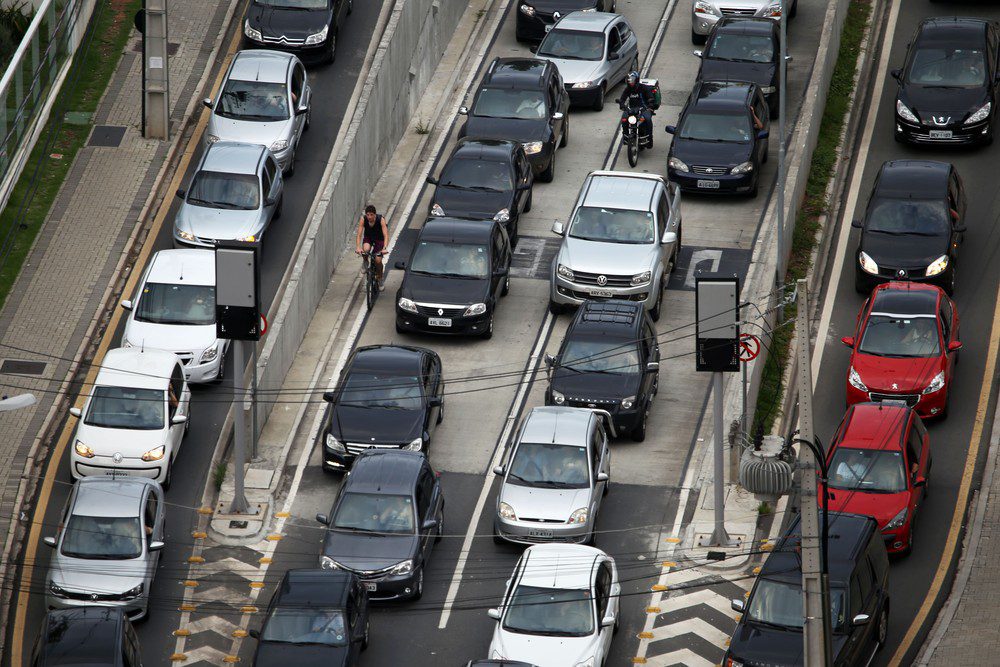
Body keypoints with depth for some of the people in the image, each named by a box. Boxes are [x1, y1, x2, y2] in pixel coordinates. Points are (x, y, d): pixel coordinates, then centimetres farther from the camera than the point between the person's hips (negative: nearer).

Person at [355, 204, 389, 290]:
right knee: (366, 250, -32)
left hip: (379, 239, -1)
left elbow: (385, 235, -35)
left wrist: (384, 248, -50)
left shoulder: (381, 220, -30)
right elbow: (359, 234, -28)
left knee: (378, 260, -14)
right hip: (368, 238, 1)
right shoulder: (363, 219, -25)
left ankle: (380, 279, 14)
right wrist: (358, 247, -44)